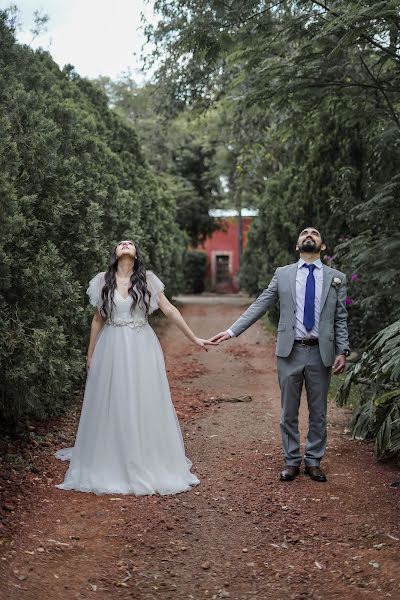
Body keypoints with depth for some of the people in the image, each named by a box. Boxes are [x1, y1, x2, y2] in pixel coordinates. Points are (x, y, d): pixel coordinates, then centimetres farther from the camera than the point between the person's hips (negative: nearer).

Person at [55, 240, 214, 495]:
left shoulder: (148, 279, 1)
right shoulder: (103, 280, 4)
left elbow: (170, 310, 2)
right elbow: (98, 319, 10)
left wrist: (194, 338, 1)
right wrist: (90, 354, 11)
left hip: (142, 349, 0)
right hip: (112, 349, 1)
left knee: (146, 405, 3)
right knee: (112, 405, 5)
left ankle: (149, 465, 16)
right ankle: (110, 465, 17)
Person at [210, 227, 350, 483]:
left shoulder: (337, 278, 4)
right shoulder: (283, 274, 5)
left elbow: (341, 319, 5)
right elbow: (259, 306, 4)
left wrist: (343, 351, -5)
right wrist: (231, 331, -3)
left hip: (321, 353, 0)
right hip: (290, 352, 0)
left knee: (318, 412, 9)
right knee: (289, 412, 8)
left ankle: (314, 461, 23)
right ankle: (292, 461, 21)